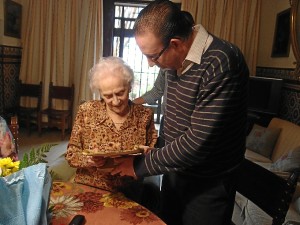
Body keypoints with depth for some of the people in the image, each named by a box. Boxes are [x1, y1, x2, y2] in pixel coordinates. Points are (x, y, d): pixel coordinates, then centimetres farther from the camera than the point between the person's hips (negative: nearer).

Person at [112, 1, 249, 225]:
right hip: (175, 168, 7)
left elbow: (199, 142, -30)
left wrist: (141, 165, -20)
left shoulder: (221, 63, -28)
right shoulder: (175, 60, -2)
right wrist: (157, 151, -1)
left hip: (208, 185, -7)